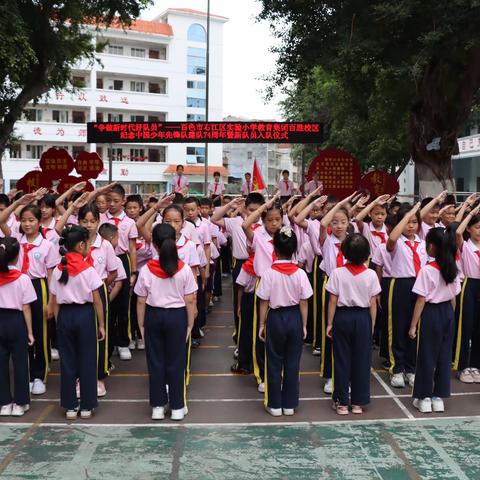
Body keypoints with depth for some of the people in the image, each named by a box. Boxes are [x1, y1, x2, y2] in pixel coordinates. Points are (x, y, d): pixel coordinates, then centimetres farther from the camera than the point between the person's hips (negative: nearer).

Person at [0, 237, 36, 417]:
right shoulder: (23, 279, -11)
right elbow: (26, 308, -8)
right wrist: (30, 331, -1)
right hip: (16, 322, -3)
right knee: (20, 363, 7)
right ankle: (20, 403, 15)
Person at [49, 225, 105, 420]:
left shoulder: (58, 270, 1)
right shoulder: (89, 270, -9)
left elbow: (54, 302, 4)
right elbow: (97, 301, -8)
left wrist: (58, 322, 13)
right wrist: (101, 325, 0)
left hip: (65, 315, 3)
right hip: (84, 314, -3)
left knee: (67, 360, 10)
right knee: (87, 360, 7)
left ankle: (70, 406, 16)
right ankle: (86, 406, 13)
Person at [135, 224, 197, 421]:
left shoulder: (146, 270, -9)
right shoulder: (184, 269, -10)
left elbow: (141, 301, -4)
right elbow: (190, 300, -7)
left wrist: (141, 324, 7)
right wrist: (190, 324, 4)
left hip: (154, 316, 1)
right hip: (177, 316, 0)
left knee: (155, 362, 11)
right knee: (176, 362, 9)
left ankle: (158, 406, 19)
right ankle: (177, 407, 16)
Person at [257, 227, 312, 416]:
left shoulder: (269, 273, -13)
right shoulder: (300, 273, -8)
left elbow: (264, 303, -8)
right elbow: (303, 303, -3)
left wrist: (262, 324, 4)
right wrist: (304, 325, 8)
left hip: (276, 318, -2)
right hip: (295, 318, 2)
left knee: (274, 363, 10)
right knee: (292, 363, 11)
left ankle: (275, 405, 16)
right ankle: (289, 404, 19)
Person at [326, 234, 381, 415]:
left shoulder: (338, 273, -10)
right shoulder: (371, 274, -6)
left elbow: (333, 301, -7)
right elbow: (373, 303, -2)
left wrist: (330, 323, 2)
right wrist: (372, 324, 9)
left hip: (343, 317, -1)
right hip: (363, 318, 1)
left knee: (342, 359, 7)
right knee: (362, 359, 9)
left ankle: (342, 402, 12)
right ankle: (358, 402, 16)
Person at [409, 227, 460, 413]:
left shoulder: (427, 270, -17)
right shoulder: (453, 269, 2)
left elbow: (421, 301, -15)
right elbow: (454, 297, 8)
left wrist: (413, 325, -9)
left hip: (431, 313, -6)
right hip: (448, 313, 6)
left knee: (427, 355, 5)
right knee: (444, 355, 12)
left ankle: (424, 398, 13)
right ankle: (439, 397, 20)